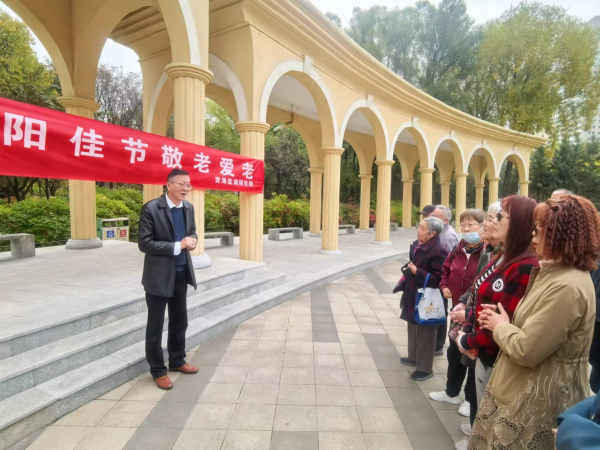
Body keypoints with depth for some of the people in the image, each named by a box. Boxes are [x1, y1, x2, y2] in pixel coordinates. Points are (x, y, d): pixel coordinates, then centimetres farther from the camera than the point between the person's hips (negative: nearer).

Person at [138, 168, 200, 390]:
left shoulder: (188, 207, 3)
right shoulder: (151, 208, -15)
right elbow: (144, 244, -18)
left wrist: (192, 240, -8)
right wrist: (178, 246, -23)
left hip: (181, 273, 6)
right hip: (159, 275, -6)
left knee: (180, 322, 18)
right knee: (155, 326, 8)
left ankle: (177, 361, 38)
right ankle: (158, 370, 26)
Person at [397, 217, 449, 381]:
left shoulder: (438, 252, -22)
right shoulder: (420, 247, 7)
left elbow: (439, 278, -25)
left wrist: (417, 271, -26)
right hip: (414, 297, 9)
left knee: (425, 334, 6)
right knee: (413, 329, 22)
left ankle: (425, 368, 21)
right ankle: (414, 357, 40)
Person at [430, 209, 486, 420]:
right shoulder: (459, 248, 3)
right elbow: (446, 268, 19)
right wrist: (444, 286, 4)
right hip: (458, 308, 7)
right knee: (454, 351, 20)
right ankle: (452, 392, 40)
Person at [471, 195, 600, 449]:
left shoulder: (566, 287, -27)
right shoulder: (555, 273, 8)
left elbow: (526, 351, -27)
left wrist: (500, 327, -9)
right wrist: (501, 318, 0)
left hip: (537, 403, -9)